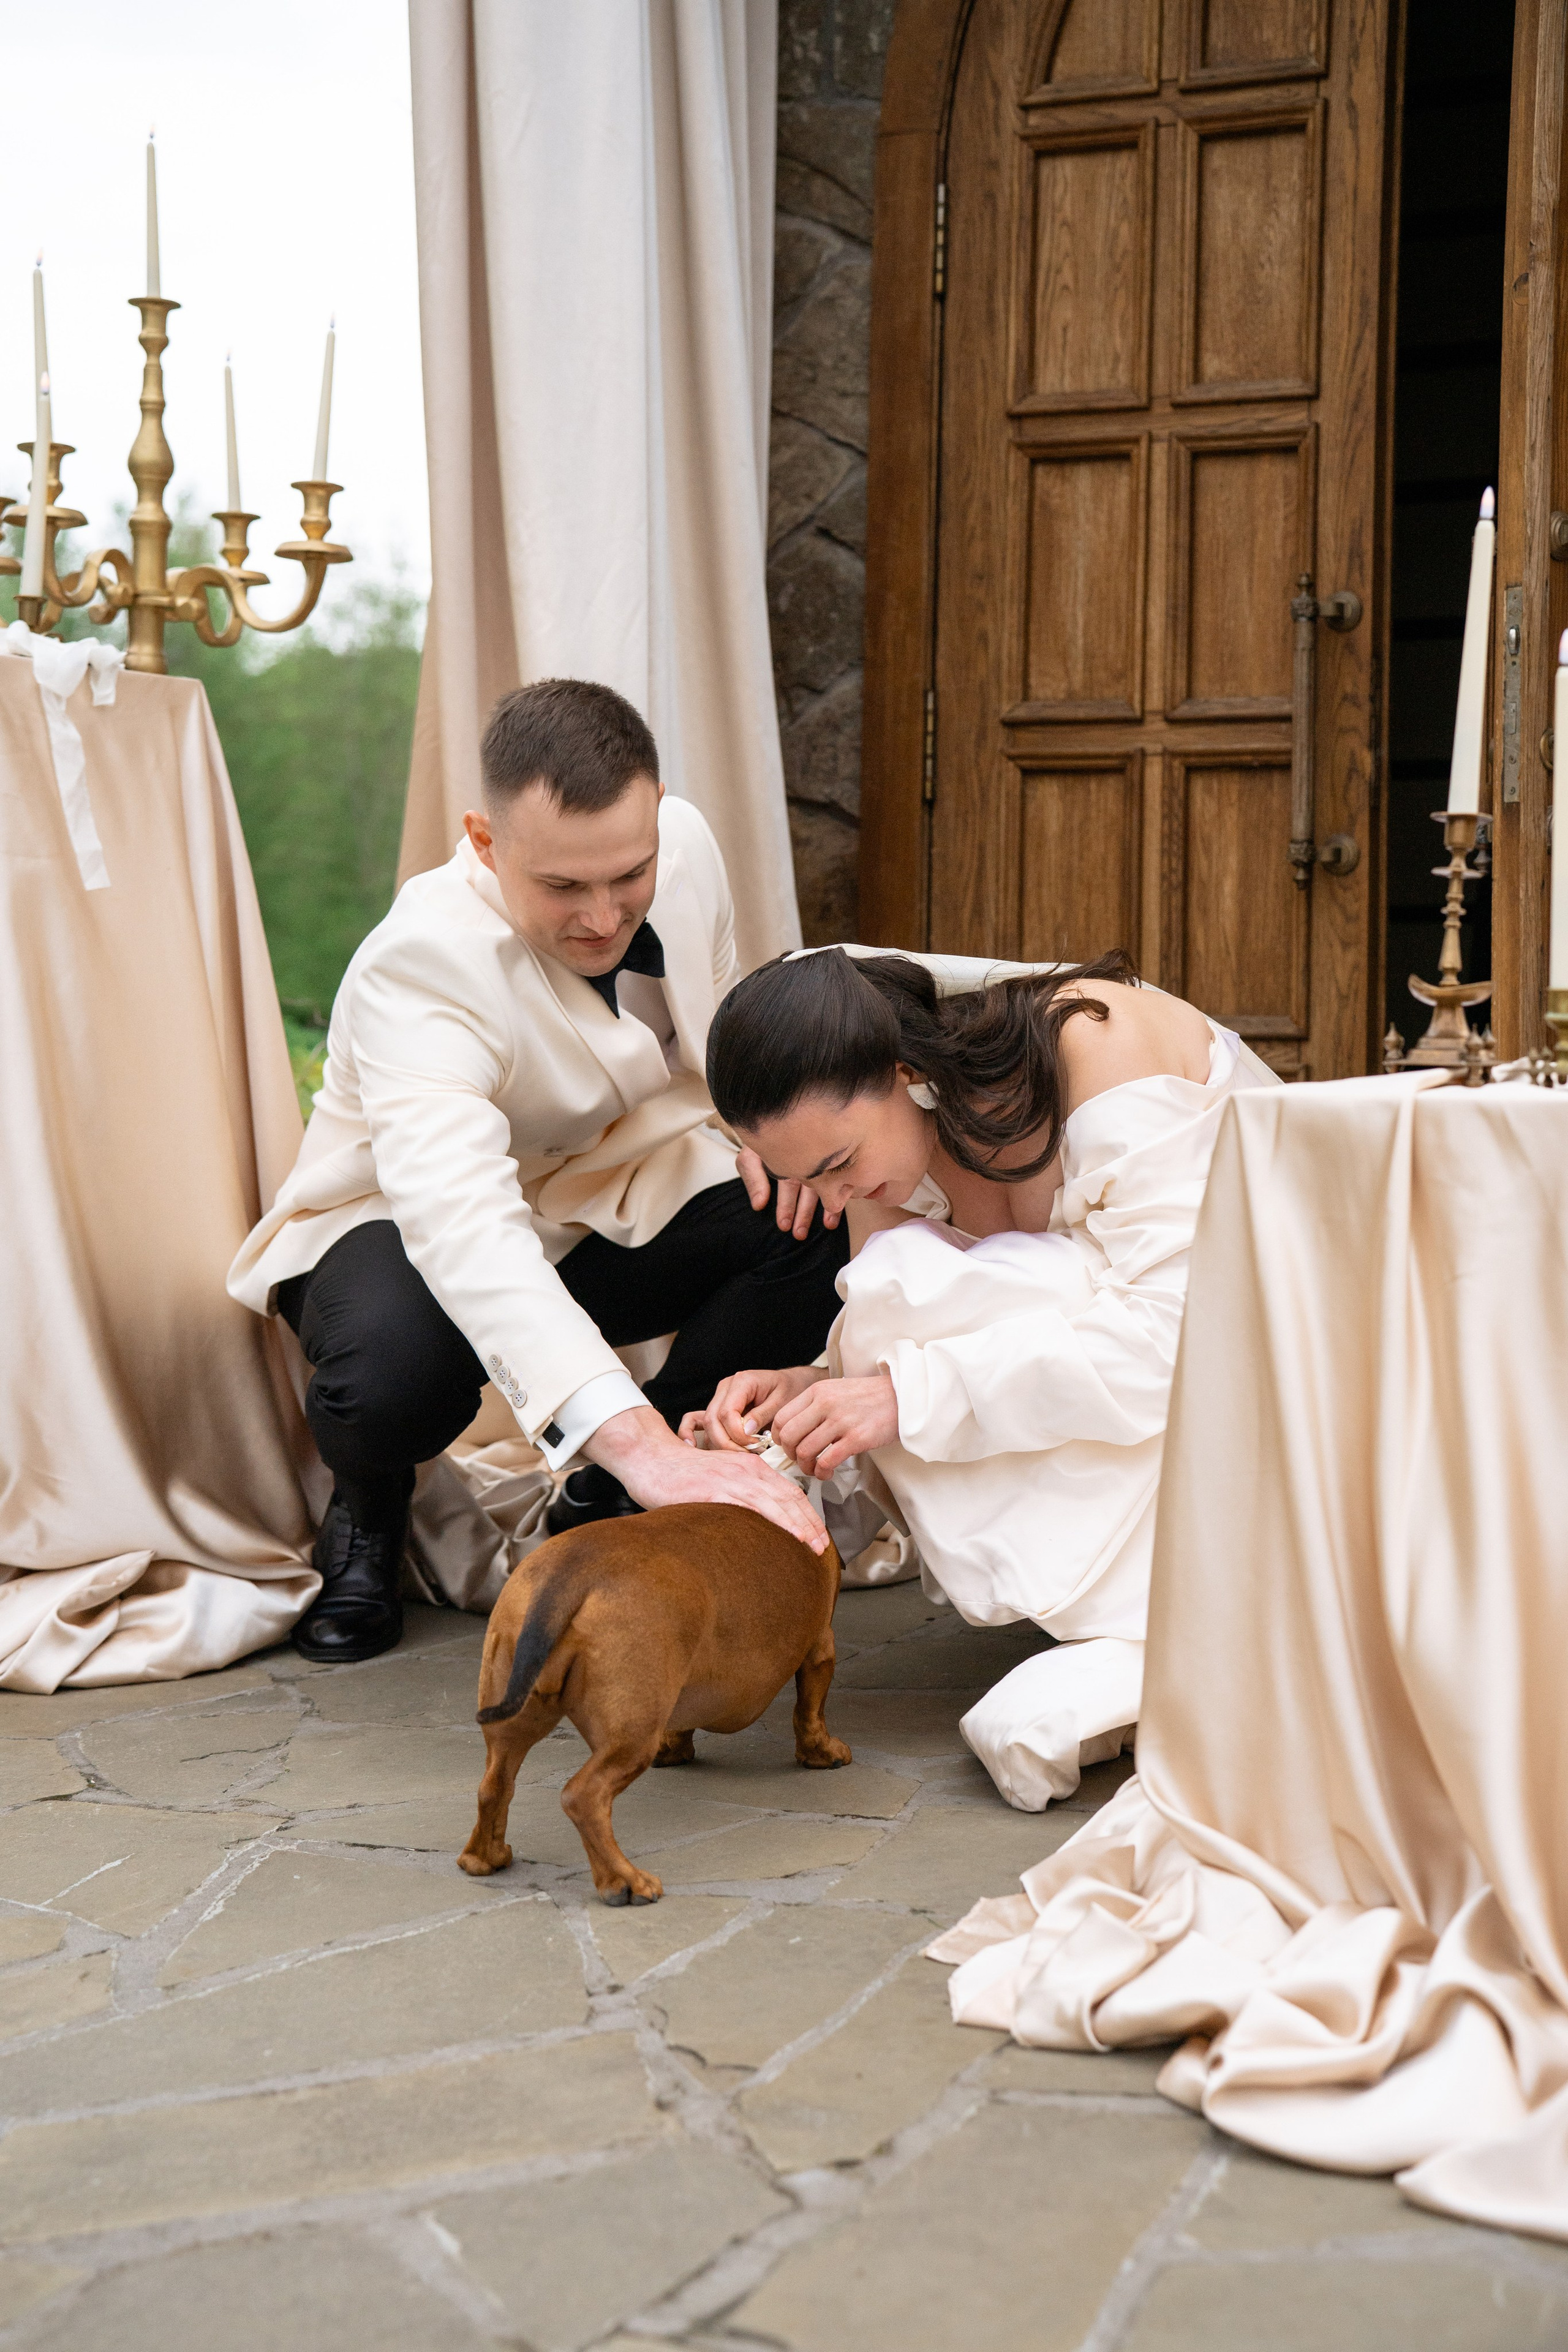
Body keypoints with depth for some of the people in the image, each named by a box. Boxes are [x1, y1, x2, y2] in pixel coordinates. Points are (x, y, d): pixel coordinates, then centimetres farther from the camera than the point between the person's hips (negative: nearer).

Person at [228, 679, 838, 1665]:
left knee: (821, 1226, -23)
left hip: (619, 1204, 6)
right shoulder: (419, 964, -34)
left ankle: (604, 1503, 0)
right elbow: (460, 1222, -50)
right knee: (392, 1375, -40)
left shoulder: (685, 840, -13)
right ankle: (370, 1509, 2)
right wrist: (644, 1443, -63)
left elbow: (719, 1020, 10)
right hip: (412, 1224, -6)